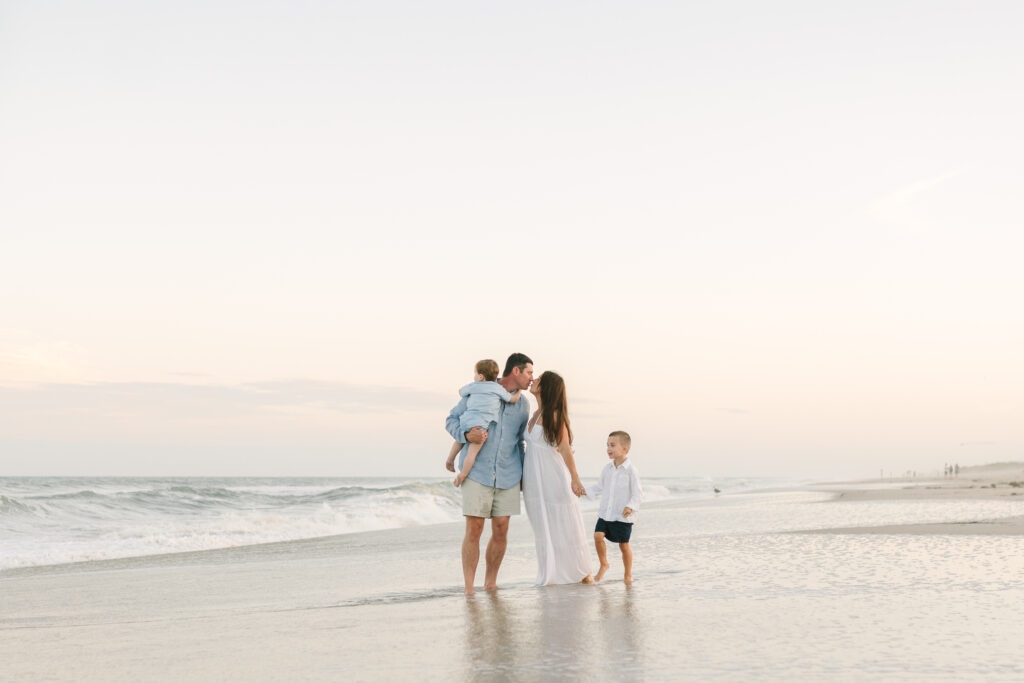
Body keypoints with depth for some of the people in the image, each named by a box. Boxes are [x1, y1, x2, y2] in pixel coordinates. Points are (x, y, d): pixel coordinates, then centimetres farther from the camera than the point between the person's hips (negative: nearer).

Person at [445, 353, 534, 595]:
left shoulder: (523, 404, 11)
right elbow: (451, 420, 2)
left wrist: (525, 473, 16)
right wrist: (467, 435, -18)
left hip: (507, 476, 4)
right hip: (477, 473, -4)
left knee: (501, 530, 3)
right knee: (474, 529, -7)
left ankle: (490, 584, 16)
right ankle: (469, 589, -1)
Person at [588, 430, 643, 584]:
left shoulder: (631, 470, -10)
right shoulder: (607, 469, 6)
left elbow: (638, 493, -10)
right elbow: (600, 487, 19)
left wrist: (631, 506, -24)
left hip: (623, 516, -4)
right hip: (605, 513, 4)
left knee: (623, 544, 3)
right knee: (598, 536, -12)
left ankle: (628, 574, 21)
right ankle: (603, 564, 10)